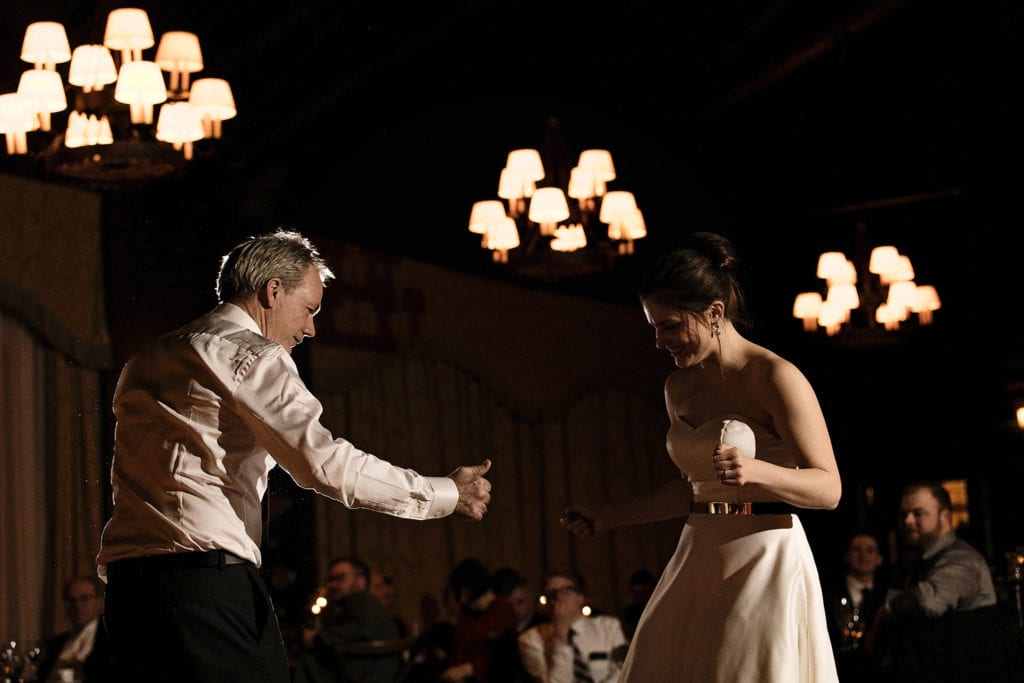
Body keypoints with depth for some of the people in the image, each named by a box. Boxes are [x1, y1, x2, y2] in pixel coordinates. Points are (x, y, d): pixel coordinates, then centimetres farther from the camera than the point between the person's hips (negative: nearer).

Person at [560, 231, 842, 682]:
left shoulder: (776, 378, -11)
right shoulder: (678, 387, 11)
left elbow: (829, 488, -13)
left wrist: (757, 471, -29)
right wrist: (610, 515, 19)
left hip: (765, 566, -7)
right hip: (698, 565, 7)